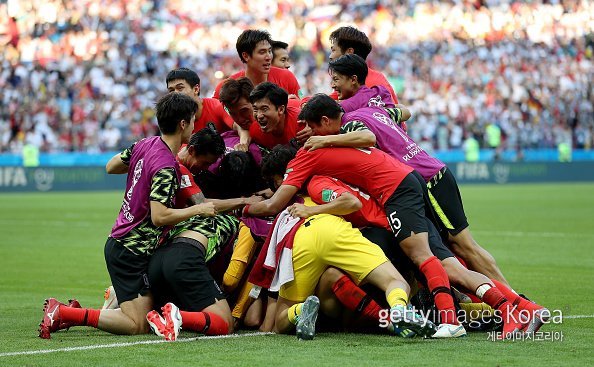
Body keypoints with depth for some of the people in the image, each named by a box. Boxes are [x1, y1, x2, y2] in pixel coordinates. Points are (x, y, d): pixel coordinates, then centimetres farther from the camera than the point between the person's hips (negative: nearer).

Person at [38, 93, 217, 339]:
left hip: (120, 242, 10)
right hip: (132, 251, -10)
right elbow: (159, 216, -25)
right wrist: (198, 209, -15)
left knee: (149, 312, 12)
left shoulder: (145, 144, 5)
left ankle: (68, 312, 11)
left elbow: (110, 166, 19)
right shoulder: (166, 167, -21)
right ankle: (62, 313, -10)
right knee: (137, 325, -9)